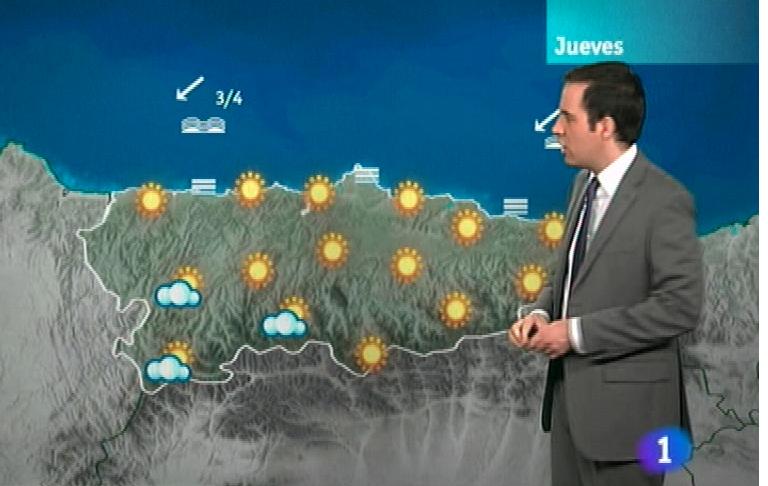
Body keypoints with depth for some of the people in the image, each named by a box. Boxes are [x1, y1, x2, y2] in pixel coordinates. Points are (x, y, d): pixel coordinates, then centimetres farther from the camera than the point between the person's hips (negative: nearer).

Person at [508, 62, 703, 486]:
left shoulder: (663, 200, -17)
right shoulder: (585, 182, 9)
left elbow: (680, 305, -21)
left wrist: (577, 333, -19)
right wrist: (541, 312, -1)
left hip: (623, 401, -8)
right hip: (570, 389, 8)